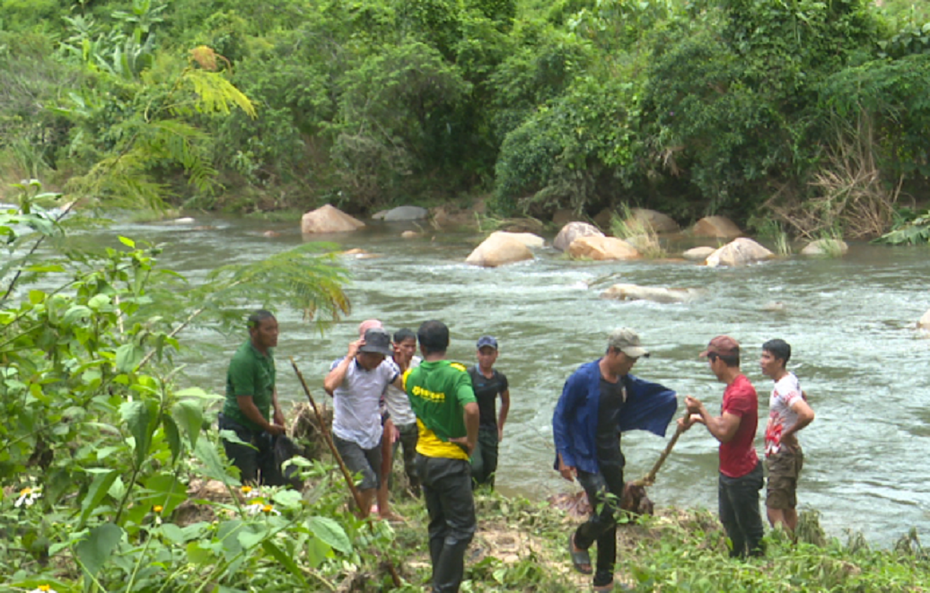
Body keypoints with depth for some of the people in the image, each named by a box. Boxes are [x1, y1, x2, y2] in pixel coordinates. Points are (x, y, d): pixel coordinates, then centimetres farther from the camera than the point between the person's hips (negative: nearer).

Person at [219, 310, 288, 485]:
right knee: (246, 482, -4)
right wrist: (269, 427, -11)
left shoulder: (267, 352, 5)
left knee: (272, 477, 10)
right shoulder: (243, 360, -24)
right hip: (238, 427, -9)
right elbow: (245, 404, -23)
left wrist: (277, 410, 4)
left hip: (259, 427, 9)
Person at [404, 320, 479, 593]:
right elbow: (471, 409, -33)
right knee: (461, 528, 2)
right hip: (451, 460, -6)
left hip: (424, 458, 6)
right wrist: (471, 440, -19)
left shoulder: (412, 376, 0)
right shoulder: (455, 373, -18)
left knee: (438, 526, 17)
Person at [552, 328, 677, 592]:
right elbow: (560, 416, -10)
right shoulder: (583, 378, -15)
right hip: (585, 458, -7)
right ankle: (579, 541, 12)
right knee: (608, 509, -21)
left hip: (611, 458, 7)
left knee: (609, 521, 11)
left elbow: (650, 394, 22)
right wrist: (563, 457, -14)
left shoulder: (625, 381, 4)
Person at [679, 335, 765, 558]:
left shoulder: (741, 392, -26)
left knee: (750, 529, 1)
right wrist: (697, 418, 12)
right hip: (728, 471, 11)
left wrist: (701, 410, -20)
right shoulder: (733, 387, 8)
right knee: (729, 523, 24)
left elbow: (723, 433, -30)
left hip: (742, 475, -11)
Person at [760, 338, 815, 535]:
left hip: (784, 457, -10)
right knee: (788, 508, 18)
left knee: (774, 511, -10)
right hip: (778, 455, 10)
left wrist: (787, 434, -22)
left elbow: (807, 415, -39)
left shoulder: (784, 388, -23)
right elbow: (803, 397, 29)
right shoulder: (789, 379, 7)